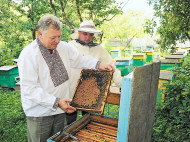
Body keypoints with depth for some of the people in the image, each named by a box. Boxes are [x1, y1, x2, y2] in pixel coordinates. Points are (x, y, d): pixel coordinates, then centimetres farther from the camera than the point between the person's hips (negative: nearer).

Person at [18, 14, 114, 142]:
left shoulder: (63, 47, 0)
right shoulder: (28, 54, -20)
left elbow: (80, 59, 11)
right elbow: (29, 89, -22)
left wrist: (98, 64, -5)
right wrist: (56, 102, -27)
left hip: (60, 109, 6)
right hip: (39, 113, -5)